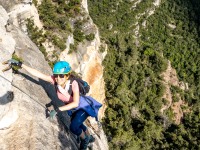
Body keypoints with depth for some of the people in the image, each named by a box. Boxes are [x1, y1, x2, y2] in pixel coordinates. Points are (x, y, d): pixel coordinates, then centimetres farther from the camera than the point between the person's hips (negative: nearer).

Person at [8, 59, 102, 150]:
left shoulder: (73, 83, -38)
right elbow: (38, 74, -31)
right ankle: (89, 138, 57)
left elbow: (76, 103, -43)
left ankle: (85, 139, 14)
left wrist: (58, 109, -48)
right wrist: (20, 64, -36)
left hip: (83, 106, -6)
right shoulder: (55, 80, -28)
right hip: (73, 109, 6)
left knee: (73, 127, -20)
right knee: (77, 125, 26)